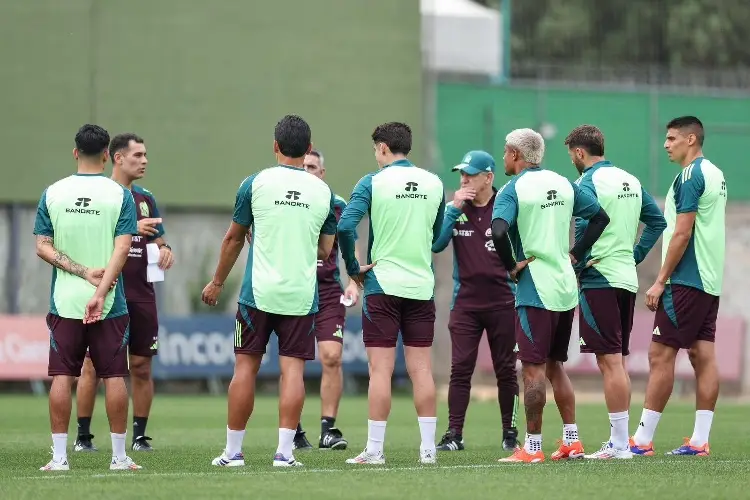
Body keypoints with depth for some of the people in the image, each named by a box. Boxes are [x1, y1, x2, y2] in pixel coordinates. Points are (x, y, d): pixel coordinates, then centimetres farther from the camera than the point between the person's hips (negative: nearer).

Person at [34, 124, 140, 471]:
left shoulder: (53, 194, 2)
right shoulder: (119, 195, -3)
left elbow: (43, 247, -2)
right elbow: (121, 249, -13)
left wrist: (83, 271, -6)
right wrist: (100, 289, -16)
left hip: (64, 301, 1)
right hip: (109, 305, -1)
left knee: (62, 377, 3)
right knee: (114, 376, 4)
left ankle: (59, 456, 1)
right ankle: (119, 456, 6)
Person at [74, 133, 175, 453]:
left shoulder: (146, 199, 14)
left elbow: (158, 242, 20)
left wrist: (165, 251, -3)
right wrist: (132, 229, -22)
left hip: (142, 296, 5)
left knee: (142, 367, 4)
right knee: (93, 366, -3)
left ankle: (139, 435, 10)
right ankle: (83, 436, 3)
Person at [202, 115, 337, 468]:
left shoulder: (256, 184, -1)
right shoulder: (322, 191, 4)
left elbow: (234, 239, 8)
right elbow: (325, 250, 12)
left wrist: (217, 282, 20)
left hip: (259, 293, -1)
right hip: (302, 294, 1)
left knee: (245, 366, 5)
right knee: (292, 369, 0)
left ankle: (233, 451, 8)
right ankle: (284, 452, -6)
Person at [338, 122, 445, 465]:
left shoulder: (373, 182, -7)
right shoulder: (434, 183, 6)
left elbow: (345, 226, -16)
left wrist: (353, 268, -4)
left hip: (383, 284, -4)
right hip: (422, 285, 4)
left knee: (380, 369, -2)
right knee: (421, 369, 5)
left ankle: (374, 450, -2)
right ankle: (428, 448, 5)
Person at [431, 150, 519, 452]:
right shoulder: (456, 209, 5)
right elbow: (435, 245, -7)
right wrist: (454, 209, -12)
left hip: (502, 301, -1)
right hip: (465, 301, 2)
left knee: (505, 370, 5)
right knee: (460, 368, -5)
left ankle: (510, 432, 15)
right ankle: (454, 434, -4)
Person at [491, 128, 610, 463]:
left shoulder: (513, 189, -10)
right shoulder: (562, 184, 10)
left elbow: (499, 230, -26)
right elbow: (600, 217, 18)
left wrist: (511, 266, -12)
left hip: (535, 289, -7)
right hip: (566, 288, 7)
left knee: (533, 369, -4)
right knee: (555, 366, 16)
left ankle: (532, 447, -4)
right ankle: (572, 441, 15)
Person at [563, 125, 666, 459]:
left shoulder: (588, 183, -10)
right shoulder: (630, 181, 14)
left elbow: (584, 230, -19)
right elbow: (658, 221, 19)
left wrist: (575, 270, -8)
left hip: (599, 279, -8)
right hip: (627, 279, 8)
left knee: (610, 362, -8)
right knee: (617, 362, 13)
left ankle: (619, 444, -9)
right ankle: (618, 439, 14)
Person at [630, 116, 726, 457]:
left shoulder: (690, 176, -13)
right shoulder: (715, 175, 15)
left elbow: (682, 234, -18)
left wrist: (660, 281, -14)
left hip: (686, 280, -9)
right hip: (711, 281, 9)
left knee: (660, 355, -7)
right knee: (703, 355, 5)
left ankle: (643, 440, -7)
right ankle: (699, 441, 3)